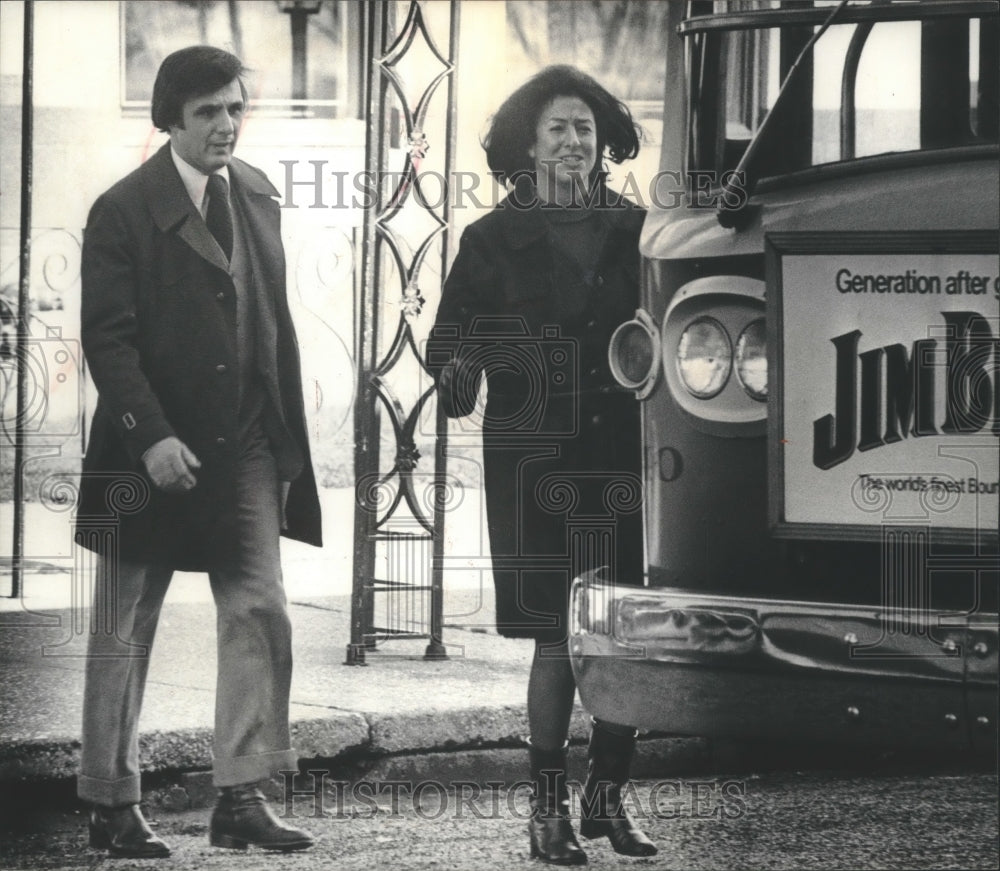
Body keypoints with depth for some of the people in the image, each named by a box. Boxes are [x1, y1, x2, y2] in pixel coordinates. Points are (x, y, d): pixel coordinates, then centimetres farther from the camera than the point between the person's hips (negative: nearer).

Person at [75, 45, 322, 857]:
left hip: (247, 450, 5)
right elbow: (108, 339, -13)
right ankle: (112, 804, 14)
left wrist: (287, 431, 9)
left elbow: (275, 319, 13)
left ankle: (242, 797, 1)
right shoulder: (124, 211, -9)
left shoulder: (257, 195, 9)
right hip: (153, 452, -5)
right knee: (125, 630, 5)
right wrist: (152, 438, -22)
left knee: (260, 614, -3)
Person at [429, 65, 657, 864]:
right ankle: (548, 805, 5)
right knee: (560, 635, -6)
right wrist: (459, 371, -17)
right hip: (537, 462, -2)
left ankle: (608, 796, 15)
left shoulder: (635, 231, 11)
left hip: (624, 459, 2)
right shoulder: (495, 240, 5)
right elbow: (449, 341, 4)